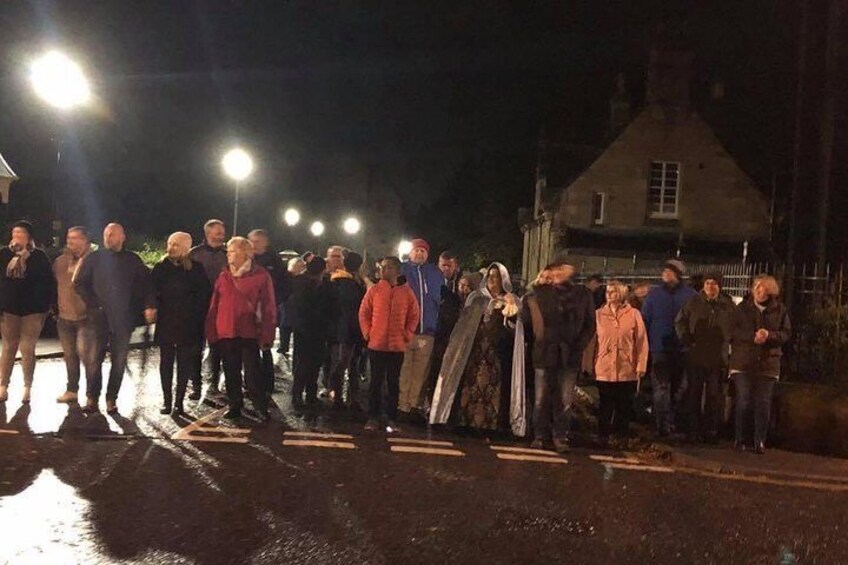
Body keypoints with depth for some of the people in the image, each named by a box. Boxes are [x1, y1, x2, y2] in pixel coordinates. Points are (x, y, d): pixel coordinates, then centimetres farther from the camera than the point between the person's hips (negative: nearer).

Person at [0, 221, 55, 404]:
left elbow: (47, 282, -2)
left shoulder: (38, 256, -2)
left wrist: (46, 306, -6)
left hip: (32, 309, -2)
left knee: (27, 349, 2)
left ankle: (27, 388, 11)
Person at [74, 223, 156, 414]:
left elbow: (146, 284, 6)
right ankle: (93, 396, 13)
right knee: (95, 358, 2)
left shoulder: (133, 260, 8)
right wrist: (92, 304, -5)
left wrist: (149, 306, -8)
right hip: (98, 317, 0)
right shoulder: (93, 258, 7)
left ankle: (111, 398, 12)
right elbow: (79, 284, 6)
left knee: (119, 360, 3)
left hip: (123, 318, 0)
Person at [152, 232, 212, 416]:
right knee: (166, 362, 6)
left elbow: (204, 294, 0)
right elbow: (153, 291, 4)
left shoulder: (196, 268, -1)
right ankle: (167, 401, 14)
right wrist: (153, 309, -7)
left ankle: (179, 402, 9)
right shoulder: (161, 267, 4)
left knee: (184, 364, 2)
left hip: (187, 325, -2)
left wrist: (196, 315, -3)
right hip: (165, 323, 2)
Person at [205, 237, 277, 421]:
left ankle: (262, 409, 9)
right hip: (226, 333, 4)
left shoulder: (261, 276, -4)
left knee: (253, 373, -2)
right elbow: (214, 306, 9)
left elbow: (269, 308, -5)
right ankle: (235, 406, 24)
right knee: (231, 373, 12)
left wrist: (266, 335, -10)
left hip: (249, 334, -4)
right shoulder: (224, 276, 9)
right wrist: (211, 331, 4)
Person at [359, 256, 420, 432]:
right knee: (376, 382, 6)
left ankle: (391, 419, 14)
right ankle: (373, 417, 14)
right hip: (376, 345, 0)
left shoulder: (407, 292, -1)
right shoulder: (374, 290, -1)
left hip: (397, 346, 0)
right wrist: (367, 333, -2)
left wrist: (407, 335, -1)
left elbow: (414, 316, 6)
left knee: (393, 383, 7)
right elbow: (364, 313, 5)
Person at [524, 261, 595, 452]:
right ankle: (539, 436, 16)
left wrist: (579, 345, 0)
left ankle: (560, 437, 14)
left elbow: (590, 325, 8)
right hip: (544, 353, 0)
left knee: (565, 401, 3)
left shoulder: (582, 295, 5)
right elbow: (527, 318, 3)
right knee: (541, 399, 4)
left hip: (569, 356, 0)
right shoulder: (539, 293, 3)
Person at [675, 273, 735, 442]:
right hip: (695, 355, 0)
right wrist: (685, 338, -1)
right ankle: (694, 430, 13)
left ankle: (712, 431, 14)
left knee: (714, 395, 6)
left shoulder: (728, 305, 2)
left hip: (718, 358, 0)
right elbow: (679, 321, 10)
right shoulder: (694, 303, 2)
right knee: (693, 393, 5)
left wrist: (728, 343, 2)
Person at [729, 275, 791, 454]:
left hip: (768, 363, 1)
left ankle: (760, 441, 12)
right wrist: (752, 337, -18)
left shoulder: (780, 310, 5)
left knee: (763, 404, 1)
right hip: (743, 362, -1)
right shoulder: (742, 308, 4)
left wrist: (769, 335, -16)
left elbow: (786, 333, 4)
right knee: (744, 402, -1)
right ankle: (741, 439, 10)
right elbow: (733, 330, -1)